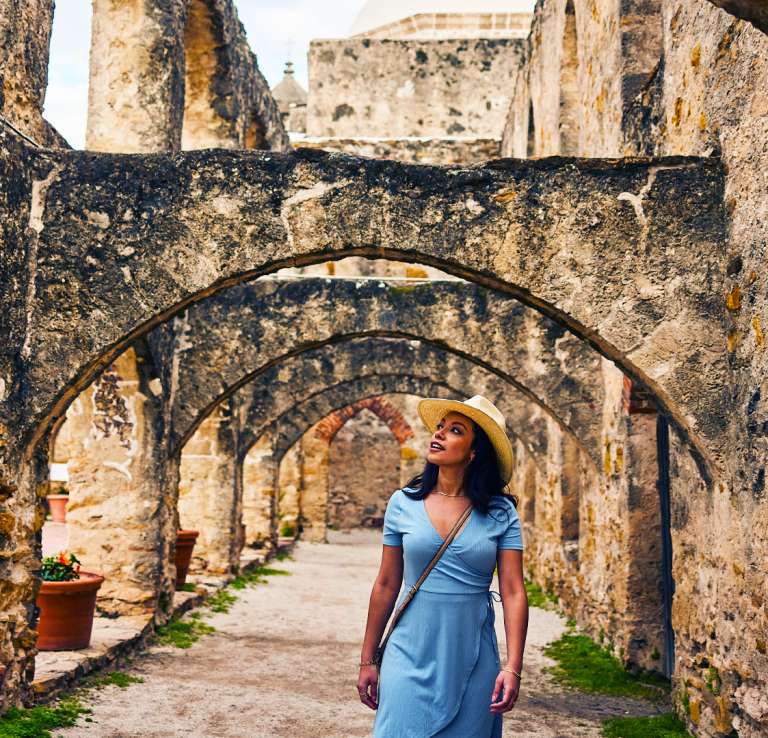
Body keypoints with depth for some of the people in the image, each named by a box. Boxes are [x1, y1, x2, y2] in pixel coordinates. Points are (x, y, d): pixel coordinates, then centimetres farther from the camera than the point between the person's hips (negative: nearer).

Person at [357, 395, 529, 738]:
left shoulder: (500, 513, -2)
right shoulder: (403, 503, 0)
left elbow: (513, 593, -6)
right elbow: (386, 585, 5)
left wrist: (513, 667, -15)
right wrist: (367, 660, 7)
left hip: (473, 662, 0)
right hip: (411, 654, 0)